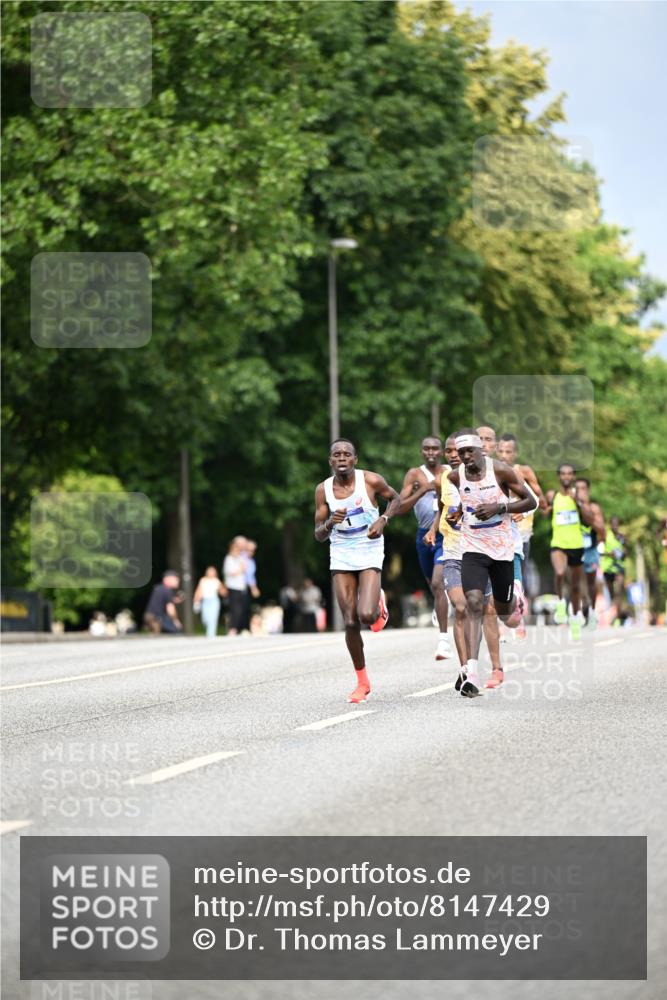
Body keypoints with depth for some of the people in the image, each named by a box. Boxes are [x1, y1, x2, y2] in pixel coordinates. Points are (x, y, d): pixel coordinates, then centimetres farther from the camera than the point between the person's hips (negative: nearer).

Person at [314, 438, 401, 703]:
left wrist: (383, 519, -9)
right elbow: (319, 535, 1)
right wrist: (329, 523, -21)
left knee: (367, 615, -21)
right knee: (350, 623, -2)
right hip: (341, 556, 2)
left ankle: (379, 603, 18)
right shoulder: (324, 490, -4)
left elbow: (395, 498, 10)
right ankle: (362, 681, 14)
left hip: (369, 554, -2)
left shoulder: (371, 481, -10)